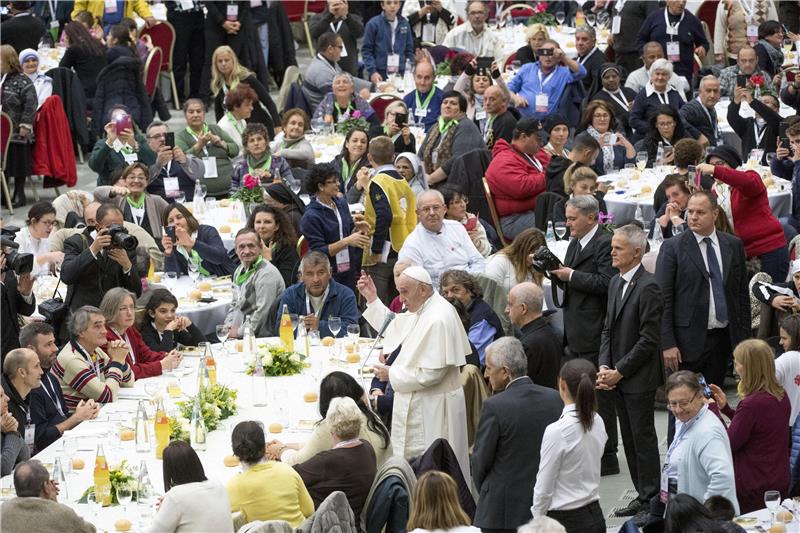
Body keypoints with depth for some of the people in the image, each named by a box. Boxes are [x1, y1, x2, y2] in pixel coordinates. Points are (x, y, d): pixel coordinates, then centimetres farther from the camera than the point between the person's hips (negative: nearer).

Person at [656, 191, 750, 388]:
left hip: (723, 339, 4)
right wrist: (667, 344, -12)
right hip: (689, 340, -3)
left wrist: (744, 339, 8)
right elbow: (663, 299, -6)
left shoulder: (734, 245, 8)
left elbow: (742, 295, 12)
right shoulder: (672, 247, -4)